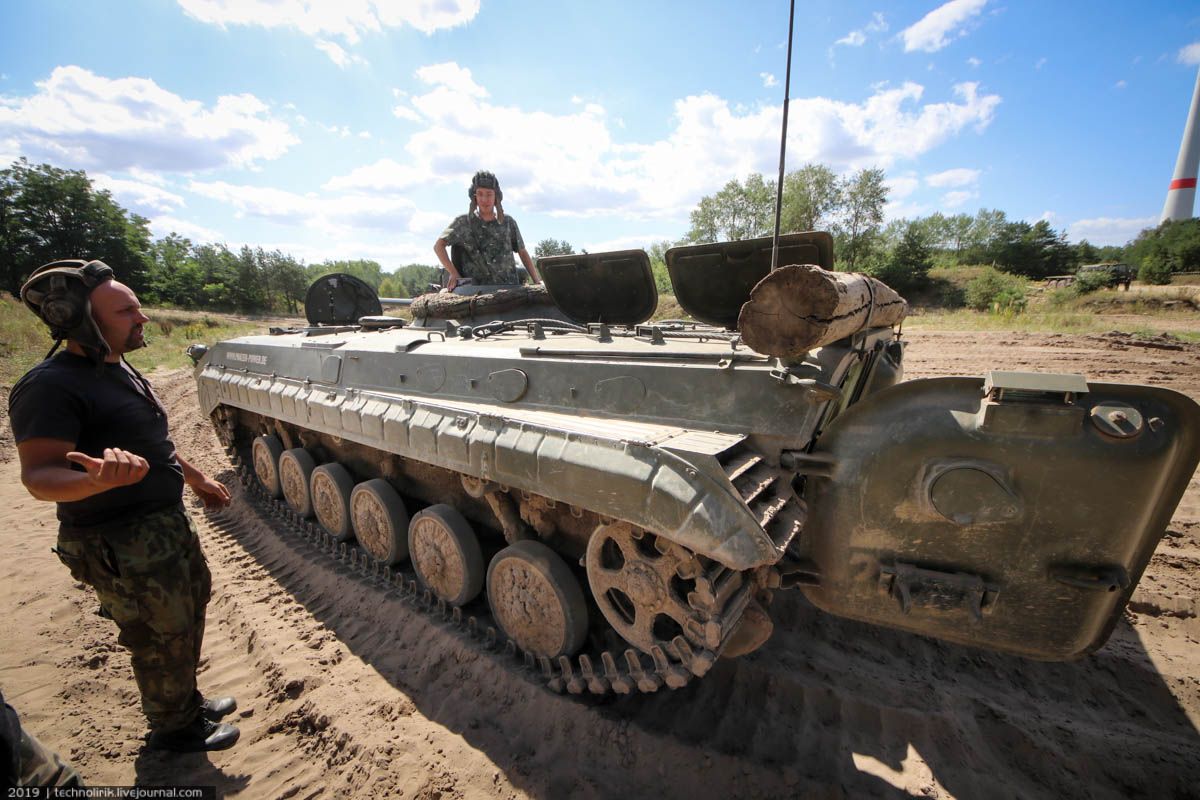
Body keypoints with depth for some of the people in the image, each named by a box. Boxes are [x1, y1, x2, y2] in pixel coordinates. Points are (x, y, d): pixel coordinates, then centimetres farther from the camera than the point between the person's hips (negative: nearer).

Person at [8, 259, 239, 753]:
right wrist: (101, 478, -47)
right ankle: (175, 729, 34)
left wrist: (196, 478, 24)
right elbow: (38, 476, -28)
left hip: (170, 526, 10)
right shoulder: (50, 386, -21)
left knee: (191, 606, 24)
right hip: (123, 547, -9)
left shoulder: (118, 369, 9)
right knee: (163, 639, 9)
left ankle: (187, 702, 46)